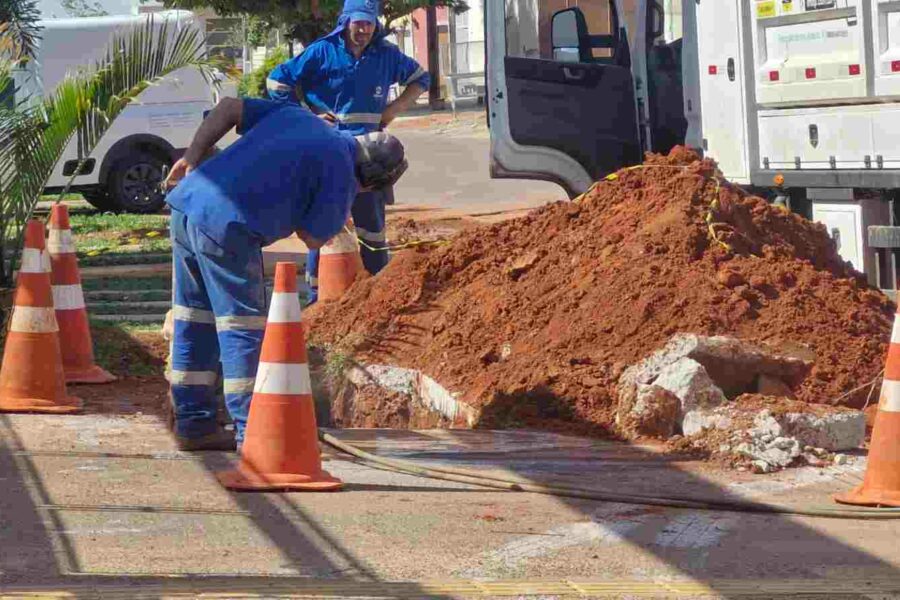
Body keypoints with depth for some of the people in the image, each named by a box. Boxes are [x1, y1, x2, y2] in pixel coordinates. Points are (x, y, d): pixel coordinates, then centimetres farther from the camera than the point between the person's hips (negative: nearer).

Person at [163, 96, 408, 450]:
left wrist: (192, 158, 19)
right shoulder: (340, 172, -2)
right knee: (243, 326, 0)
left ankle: (193, 425, 22)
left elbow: (230, 107, 18)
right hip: (226, 224, -8)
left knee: (196, 320, 16)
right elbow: (314, 238, -1)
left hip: (187, 202, 8)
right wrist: (338, 220, 19)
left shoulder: (297, 116, 20)